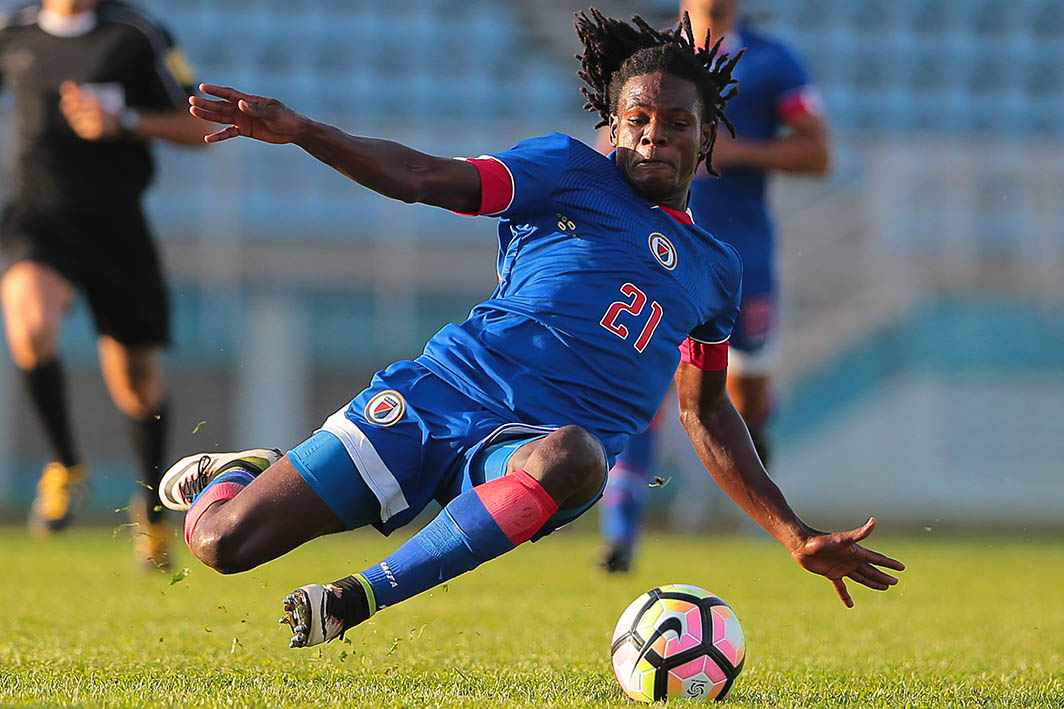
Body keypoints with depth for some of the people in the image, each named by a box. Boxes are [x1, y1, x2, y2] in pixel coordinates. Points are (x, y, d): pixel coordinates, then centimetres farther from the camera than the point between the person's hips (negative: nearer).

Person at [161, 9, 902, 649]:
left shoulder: (715, 268, 22)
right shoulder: (572, 174, 9)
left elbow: (707, 411, 31)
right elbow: (424, 178, -3)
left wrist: (799, 538, 27)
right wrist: (299, 130, -20)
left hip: (530, 445, 2)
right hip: (444, 391, -2)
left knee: (572, 457, -40)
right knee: (222, 540, -11)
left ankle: (360, 599, -28)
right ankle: (240, 474, 30)